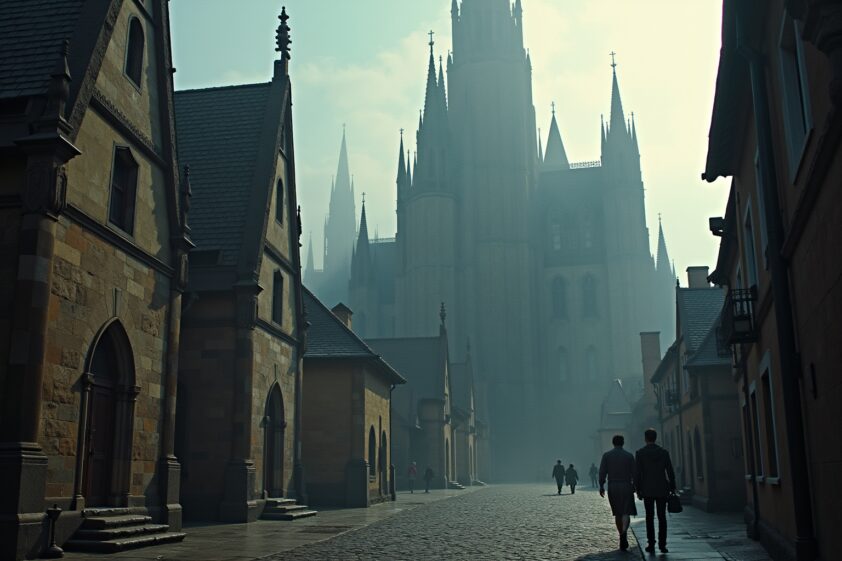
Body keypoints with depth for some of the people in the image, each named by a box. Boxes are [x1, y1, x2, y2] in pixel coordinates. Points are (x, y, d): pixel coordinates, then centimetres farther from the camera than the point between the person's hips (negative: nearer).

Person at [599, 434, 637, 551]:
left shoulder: (606, 455, 2)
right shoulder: (629, 456, 1)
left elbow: (602, 472, -4)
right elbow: (634, 473, 0)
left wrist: (601, 486, 1)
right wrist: (634, 486, 11)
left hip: (612, 487, 2)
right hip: (626, 486, -2)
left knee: (617, 513, 14)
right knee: (626, 513, -5)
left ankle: (622, 535, 21)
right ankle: (624, 533, -29)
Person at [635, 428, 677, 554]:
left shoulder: (640, 453, -5)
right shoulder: (664, 452, 1)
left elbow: (637, 473, -7)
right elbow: (670, 472, 0)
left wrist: (638, 490, 1)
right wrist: (672, 488, 8)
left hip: (647, 490, -1)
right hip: (662, 489, 1)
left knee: (649, 517, 8)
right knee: (662, 517, 6)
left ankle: (651, 545, 5)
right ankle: (662, 544, 0)